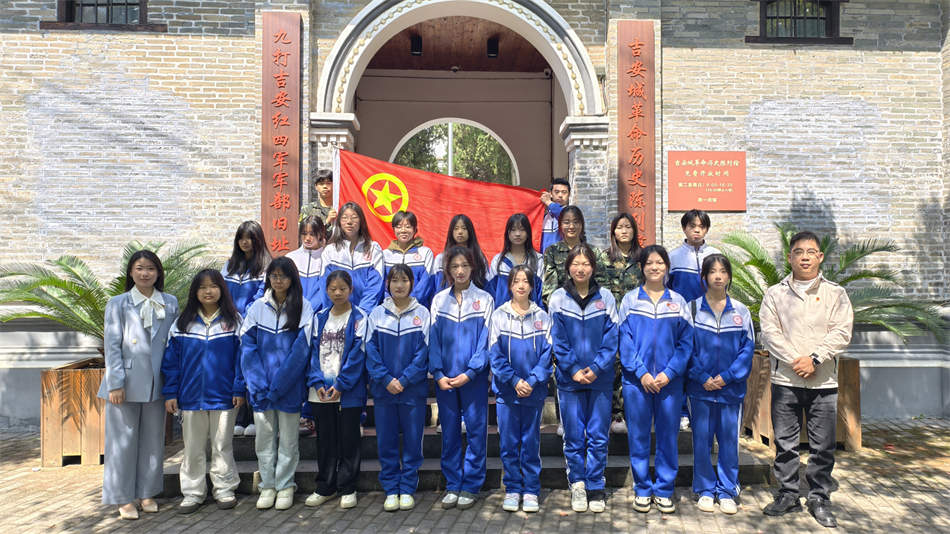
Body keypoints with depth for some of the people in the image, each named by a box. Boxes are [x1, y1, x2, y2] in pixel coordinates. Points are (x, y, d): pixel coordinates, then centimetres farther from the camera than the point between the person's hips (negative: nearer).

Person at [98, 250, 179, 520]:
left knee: (153, 441, 11)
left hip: (156, 384, 3)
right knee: (123, 441, 4)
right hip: (126, 384, -2)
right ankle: (124, 499, 17)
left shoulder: (170, 303, 6)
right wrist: (116, 383, -11)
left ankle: (147, 493, 25)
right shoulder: (117, 304, 0)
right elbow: (112, 346, -4)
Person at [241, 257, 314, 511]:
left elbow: (300, 350, -9)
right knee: (264, 437, 10)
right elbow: (247, 347, 0)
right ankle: (267, 485, 23)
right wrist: (258, 385, -10)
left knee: (288, 438, 7)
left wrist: (278, 386, -13)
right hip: (262, 388, 2)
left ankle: (285, 486, 20)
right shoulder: (258, 307, 4)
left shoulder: (303, 308, -4)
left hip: (290, 387, -2)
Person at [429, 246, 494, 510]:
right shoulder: (439, 300, 7)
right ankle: (452, 485, 19)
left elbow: (485, 340, -4)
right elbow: (433, 338, 4)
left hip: (474, 377, -2)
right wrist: (438, 374, -6)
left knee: (476, 429, 2)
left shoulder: (484, 299, 1)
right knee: (449, 430, 8)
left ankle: (471, 486, 14)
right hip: (445, 377, 2)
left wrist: (469, 373, -13)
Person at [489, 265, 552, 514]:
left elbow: (547, 354, -2)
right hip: (506, 390, 0)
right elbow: (496, 354, -4)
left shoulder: (542, 318, 2)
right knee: (508, 442, 7)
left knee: (531, 442, 8)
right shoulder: (499, 316, 0)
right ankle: (512, 489, 19)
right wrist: (515, 381, -13)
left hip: (534, 391, 0)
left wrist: (532, 381, -13)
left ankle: (531, 491, 18)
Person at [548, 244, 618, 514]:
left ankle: (595, 488, 18)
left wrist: (596, 368, -11)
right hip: (569, 379, 0)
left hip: (600, 378, 0)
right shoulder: (558, 298, 1)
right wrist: (574, 370, -10)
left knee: (598, 436, 5)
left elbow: (611, 338, -1)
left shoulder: (605, 298, 2)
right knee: (573, 436, 6)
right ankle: (577, 484, 22)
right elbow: (557, 340, -1)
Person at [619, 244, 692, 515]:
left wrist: (668, 373, -10)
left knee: (668, 435, 7)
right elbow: (625, 341, -2)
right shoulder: (630, 300, 3)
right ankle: (642, 489, 20)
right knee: (638, 435, 5)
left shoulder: (678, 302, 6)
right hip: (637, 380, -1)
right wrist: (642, 373, -12)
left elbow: (686, 342, 1)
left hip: (670, 380, 1)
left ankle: (664, 489, 21)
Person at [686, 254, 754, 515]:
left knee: (729, 440, 7)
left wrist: (727, 376, -9)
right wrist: (702, 377, -10)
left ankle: (727, 492, 21)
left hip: (731, 387, 1)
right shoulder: (692, 308, 0)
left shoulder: (741, 311, 4)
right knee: (701, 440, 6)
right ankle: (705, 490, 20)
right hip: (700, 387, -1)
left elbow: (747, 347, 1)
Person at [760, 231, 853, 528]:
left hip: (823, 381, 0)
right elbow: (769, 332, -2)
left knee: (823, 445, 4)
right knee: (784, 443, 5)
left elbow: (841, 333, -2)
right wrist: (794, 360, -13)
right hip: (785, 380, 0)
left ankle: (819, 499, 18)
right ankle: (788, 495, 19)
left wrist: (814, 359, -14)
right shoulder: (775, 294, 7)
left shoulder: (835, 293, 7)